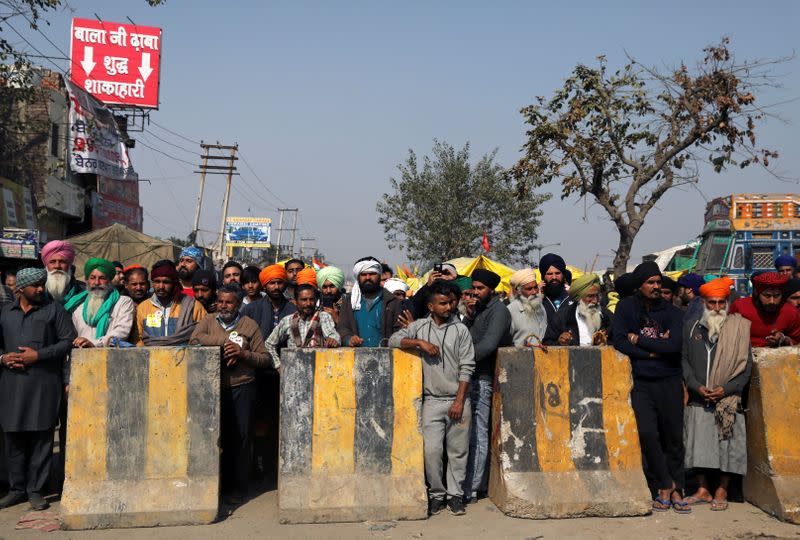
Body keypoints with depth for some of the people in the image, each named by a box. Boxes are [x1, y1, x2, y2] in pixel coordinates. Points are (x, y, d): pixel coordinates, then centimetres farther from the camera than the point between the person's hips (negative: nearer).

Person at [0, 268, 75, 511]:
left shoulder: (54, 309, 5)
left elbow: (68, 340, -2)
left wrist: (39, 355, -11)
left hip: (44, 383, -3)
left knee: (41, 438, -1)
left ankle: (35, 490, 7)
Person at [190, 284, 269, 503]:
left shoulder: (249, 325, 11)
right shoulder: (208, 321, 14)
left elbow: (264, 359, 7)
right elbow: (194, 340, -7)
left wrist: (242, 353, -9)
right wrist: (225, 341, -10)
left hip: (241, 387, -1)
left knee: (240, 436, -2)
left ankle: (236, 488, 9)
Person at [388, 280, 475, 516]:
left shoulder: (461, 329, 2)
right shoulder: (420, 326, 6)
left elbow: (466, 368, -1)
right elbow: (393, 340, -3)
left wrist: (459, 401, -7)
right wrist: (420, 342, -15)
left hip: (458, 399, 0)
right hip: (432, 400, 0)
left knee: (458, 451, 5)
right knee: (431, 450, -5)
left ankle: (455, 495, 17)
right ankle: (436, 494, 12)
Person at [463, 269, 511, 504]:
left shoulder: (498, 310, -8)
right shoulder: (476, 310, 19)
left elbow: (488, 344, -20)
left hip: (483, 378, -8)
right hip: (472, 378, 8)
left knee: (477, 435, -5)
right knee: (477, 433, 10)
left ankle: (470, 489, -2)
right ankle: (480, 483, 17)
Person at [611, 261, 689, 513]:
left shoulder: (672, 312, 4)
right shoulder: (626, 307, 4)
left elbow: (675, 345, -12)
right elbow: (618, 341, -7)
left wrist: (639, 340, -8)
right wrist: (654, 350, -9)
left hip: (670, 381, 1)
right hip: (641, 382, -1)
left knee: (674, 437, 4)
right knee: (648, 433, -16)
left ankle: (676, 490, 17)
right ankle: (665, 487, 0)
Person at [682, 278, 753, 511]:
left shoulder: (738, 328, 3)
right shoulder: (690, 327, 9)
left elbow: (746, 365, 1)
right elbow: (683, 360, 6)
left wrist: (726, 389, -11)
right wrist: (696, 386, -8)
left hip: (728, 400, -2)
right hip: (697, 400, 2)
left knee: (727, 446, 0)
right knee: (699, 445, 5)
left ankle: (722, 492, 13)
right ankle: (703, 490, 17)